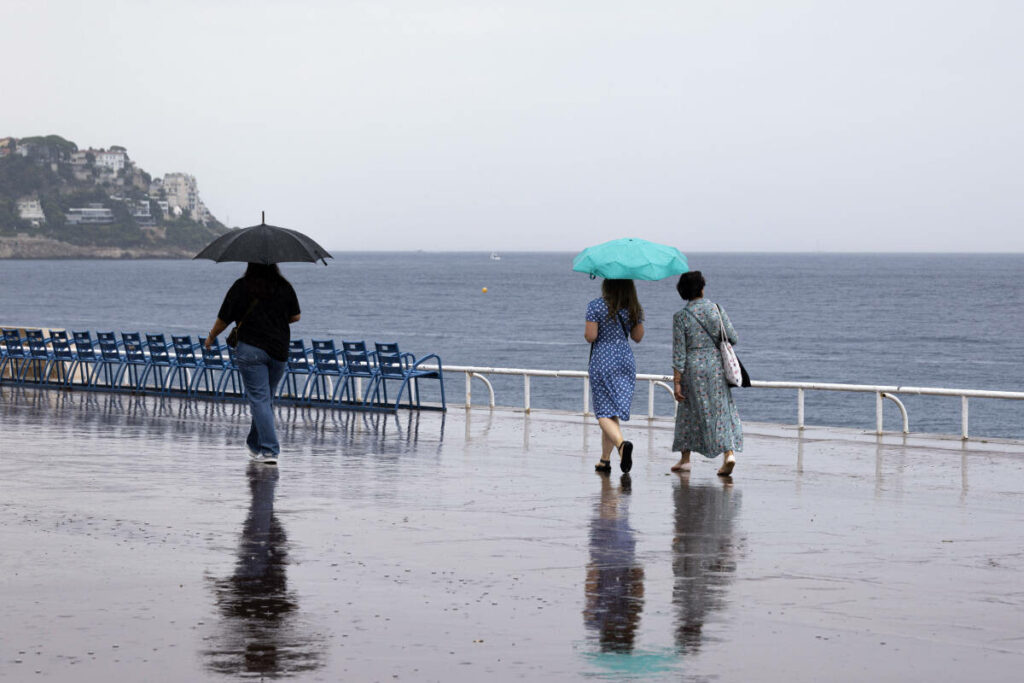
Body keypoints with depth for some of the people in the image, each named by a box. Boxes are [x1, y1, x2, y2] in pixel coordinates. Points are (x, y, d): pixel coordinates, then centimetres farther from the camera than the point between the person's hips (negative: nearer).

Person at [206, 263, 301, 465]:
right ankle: (255, 443, 31)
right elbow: (296, 316, 11)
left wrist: (211, 337, 17)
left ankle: (269, 450, -12)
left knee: (259, 399, -4)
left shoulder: (241, 287, -5)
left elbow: (224, 319, -1)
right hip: (279, 350, 4)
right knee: (266, 397, 17)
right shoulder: (284, 287, 4)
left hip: (250, 348, -4)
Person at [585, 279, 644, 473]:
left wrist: (586, 332, 8)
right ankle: (604, 460, 16)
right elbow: (638, 337, 9)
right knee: (613, 412, 13)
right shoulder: (634, 309, 2)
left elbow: (590, 336, -14)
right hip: (626, 361, 5)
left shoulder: (596, 306, -10)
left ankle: (622, 443, -31)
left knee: (605, 413, -4)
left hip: (602, 361, -5)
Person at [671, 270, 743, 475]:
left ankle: (685, 458, 18)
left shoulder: (681, 316, -7)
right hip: (717, 364, 1)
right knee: (722, 411, 5)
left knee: (689, 412, 13)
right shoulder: (717, 310, -1)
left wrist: (677, 382, -5)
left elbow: (679, 353, -8)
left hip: (693, 366, -1)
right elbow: (733, 338, 2)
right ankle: (729, 452, -12)